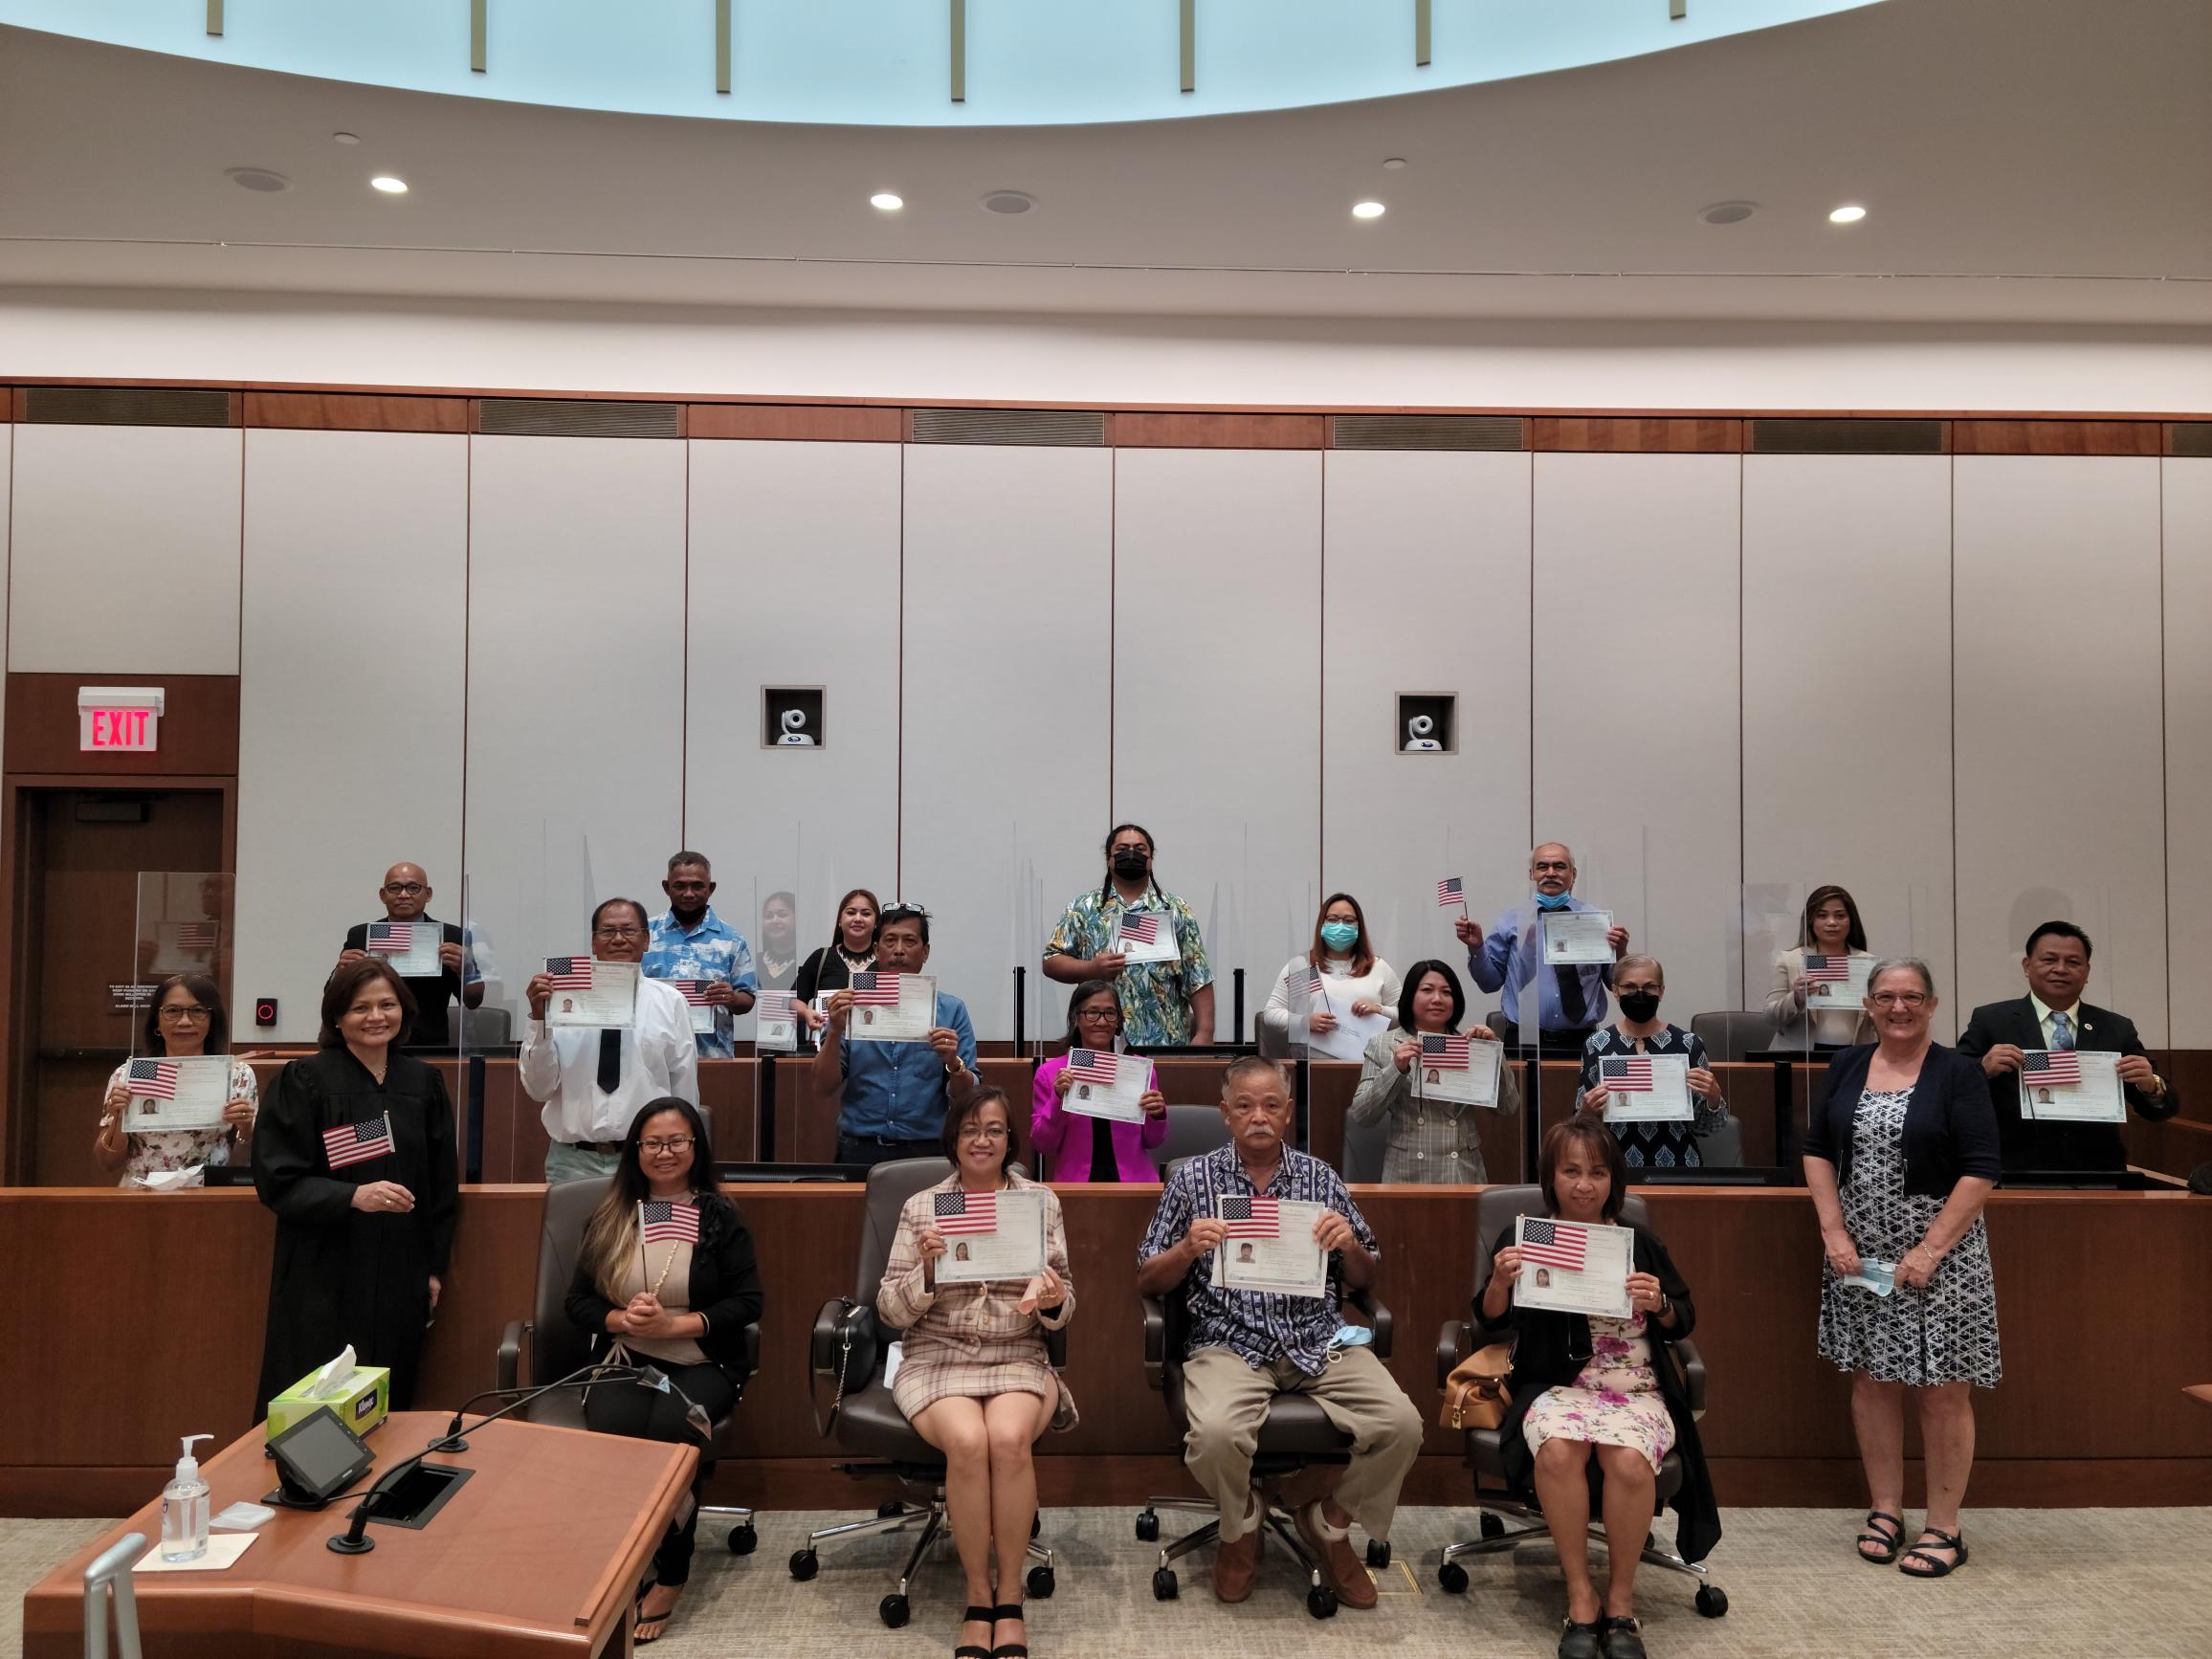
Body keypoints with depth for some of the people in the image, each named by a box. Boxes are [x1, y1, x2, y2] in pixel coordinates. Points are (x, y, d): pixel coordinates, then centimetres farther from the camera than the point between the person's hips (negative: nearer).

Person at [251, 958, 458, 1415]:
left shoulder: (423, 1081, 6)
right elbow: (276, 1180, -10)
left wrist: (435, 1267, 10)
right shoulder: (303, 1081, -6)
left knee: (388, 1412, 9)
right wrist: (352, 1196, -24)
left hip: (399, 1282, 4)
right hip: (323, 1280, -4)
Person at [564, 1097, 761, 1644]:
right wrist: (620, 1318, -12)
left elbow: (748, 1300, -3)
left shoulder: (720, 1217, 3)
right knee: (613, 1431, -30)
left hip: (701, 1362, -2)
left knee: (670, 1433, -31)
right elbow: (579, 1299, 10)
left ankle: (670, 1576, -10)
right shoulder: (609, 1218, 12)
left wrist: (673, 1324, -14)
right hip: (624, 1357, 2)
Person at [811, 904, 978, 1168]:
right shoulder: (850, 1006, 9)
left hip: (926, 1153, 0)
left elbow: (965, 1099, 4)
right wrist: (834, 1031, -9)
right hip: (859, 1152, 0)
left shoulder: (951, 1010, 6)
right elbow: (824, 1090, 4)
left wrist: (953, 1063, -14)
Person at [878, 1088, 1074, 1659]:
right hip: (938, 1358, 0)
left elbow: (1062, 1312, 7)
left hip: (1018, 1358, 1)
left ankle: (1010, 1600, -12)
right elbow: (891, 1312, 1)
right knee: (968, 1442, -30)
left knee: (1009, 1438, -31)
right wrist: (926, 1269, -18)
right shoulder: (921, 1206, 4)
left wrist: (1054, 1300, -17)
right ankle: (977, 1598, -9)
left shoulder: (1042, 1200, 6)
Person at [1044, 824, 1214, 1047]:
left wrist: (1204, 1033, -4)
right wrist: (1091, 969, -12)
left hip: (1165, 1040, 0)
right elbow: (1051, 962, 5)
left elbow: (1198, 980, 4)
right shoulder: (1083, 909, 8)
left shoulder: (1176, 911, 8)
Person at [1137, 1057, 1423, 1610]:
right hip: (1230, 1344, -2)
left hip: (1319, 1341, 2)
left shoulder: (1320, 1177, 12)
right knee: (1215, 1433, -32)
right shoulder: (1193, 1179, 6)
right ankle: (1240, 1523, 5)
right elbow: (1147, 1283, 7)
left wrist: (1349, 1245, -6)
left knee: (1402, 1424, -21)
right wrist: (1188, 1250, -13)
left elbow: (1362, 1282, 16)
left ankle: (1327, 1515, 10)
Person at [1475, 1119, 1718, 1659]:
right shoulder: (1522, 1237, 3)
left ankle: (1620, 1601, -8)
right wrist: (1500, 1281, -20)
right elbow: (1491, 1321, 2)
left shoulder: (1640, 1242, 6)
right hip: (1557, 1387, 0)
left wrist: (1659, 1304, -12)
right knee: (1557, 1451, -34)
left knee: (1628, 1461, -32)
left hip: (1635, 1391, 1)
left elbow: (1682, 1325, 12)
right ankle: (1580, 1599, -15)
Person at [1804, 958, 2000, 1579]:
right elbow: (1817, 1151, 9)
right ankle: (1885, 1509, 23)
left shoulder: (1958, 1072, -6)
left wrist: (1930, 1250, -15)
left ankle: (1944, 1528, 15)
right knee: (1871, 1380, 8)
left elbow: (1981, 1171, -10)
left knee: (1943, 1390, 1)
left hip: (1939, 1247, -3)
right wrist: (1833, 1232, -2)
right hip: (1859, 1248, 4)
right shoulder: (1847, 1066, 6)